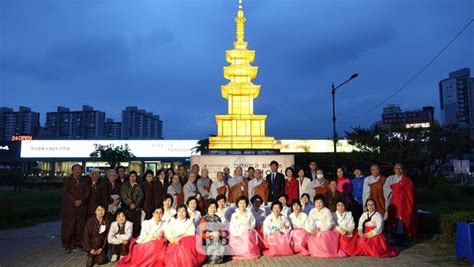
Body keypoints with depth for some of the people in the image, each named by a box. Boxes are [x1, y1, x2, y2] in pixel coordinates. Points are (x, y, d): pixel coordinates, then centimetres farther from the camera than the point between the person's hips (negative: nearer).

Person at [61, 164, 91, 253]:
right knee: (68, 227, -3)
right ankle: (67, 245, 8)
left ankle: (77, 244, 12)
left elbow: (87, 192, 3)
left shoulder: (84, 181, 13)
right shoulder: (68, 180, 8)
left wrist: (81, 200, -13)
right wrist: (74, 201, -14)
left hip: (81, 207, 2)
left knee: (80, 228, 1)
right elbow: (66, 192, -4)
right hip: (69, 207, -2)